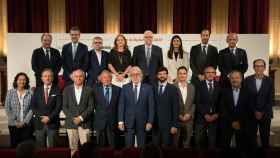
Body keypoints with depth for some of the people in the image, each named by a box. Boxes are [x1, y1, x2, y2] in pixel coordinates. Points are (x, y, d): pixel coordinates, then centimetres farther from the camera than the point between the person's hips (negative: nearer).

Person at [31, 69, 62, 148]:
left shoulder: (57, 90, 3)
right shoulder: (37, 90, 10)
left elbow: (58, 106, -4)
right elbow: (33, 105, 5)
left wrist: (49, 117, -12)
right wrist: (40, 117, -8)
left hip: (52, 123, -2)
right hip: (39, 123, 2)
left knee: (51, 147, -1)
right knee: (40, 147, 5)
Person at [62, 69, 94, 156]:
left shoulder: (89, 90, 4)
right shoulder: (67, 89, 7)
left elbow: (91, 107, 0)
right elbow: (64, 107, 4)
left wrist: (81, 118, -10)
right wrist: (73, 118, -8)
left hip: (85, 122, -1)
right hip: (71, 122, 1)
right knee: (73, 147, 4)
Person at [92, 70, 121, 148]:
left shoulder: (117, 89, 4)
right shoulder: (96, 89, 5)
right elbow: (93, 104, 7)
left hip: (112, 121, 0)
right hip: (100, 121, 0)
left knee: (112, 144, 5)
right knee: (100, 145, 7)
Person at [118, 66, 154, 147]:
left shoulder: (148, 88, 2)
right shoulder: (125, 88, 5)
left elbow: (151, 106, 0)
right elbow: (121, 105, 3)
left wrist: (150, 122, -6)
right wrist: (120, 121, -3)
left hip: (142, 122, 0)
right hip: (128, 122, 1)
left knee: (141, 147, 6)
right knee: (128, 147, 4)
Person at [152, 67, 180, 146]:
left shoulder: (173, 89, 0)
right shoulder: (153, 88, 7)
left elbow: (175, 108, -3)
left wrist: (175, 125, -8)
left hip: (167, 124, -2)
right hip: (155, 124, 2)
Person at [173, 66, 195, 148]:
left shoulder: (192, 87, 10)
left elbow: (194, 103, 8)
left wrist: (189, 114, -5)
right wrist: (178, 115, -9)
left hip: (188, 119, 3)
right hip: (176, 119, -3)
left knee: (187, 143, 7)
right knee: (175, 142, 2)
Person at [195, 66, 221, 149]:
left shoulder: (219, 85, 9)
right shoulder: (199, 85, 3)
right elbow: (198, 102, -3)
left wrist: (216, 114, -5)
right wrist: (205, 115, -9)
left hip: (214, 117, 1)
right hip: (201, 117, -1)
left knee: (213, 141, 0)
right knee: (199, 141, -1)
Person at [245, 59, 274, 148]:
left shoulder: (269, 81, 0)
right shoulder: (248, 80, -1)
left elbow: (271, 99, -3)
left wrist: (263, 113, -10)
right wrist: (255, 111, -7)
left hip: (266, 114, 0)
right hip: (251, 114, 0)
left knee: (265, 137, 6)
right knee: (252, 137, 5)